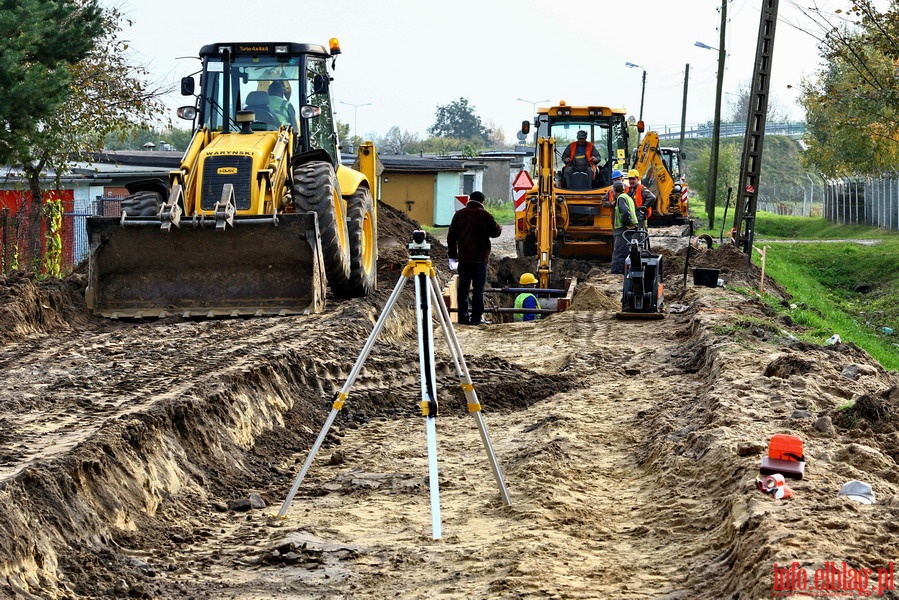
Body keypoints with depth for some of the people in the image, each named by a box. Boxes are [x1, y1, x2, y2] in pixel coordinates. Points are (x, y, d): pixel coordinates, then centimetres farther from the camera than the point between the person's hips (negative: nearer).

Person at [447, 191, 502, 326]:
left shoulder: (459, 214, 7)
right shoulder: (484, 215, -7)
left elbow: (451, 236, 10)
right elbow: (496, 232, -1)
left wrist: (453, 254, 18)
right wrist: (499, 227, 22)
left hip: (463, 258, 4)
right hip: (479, 258, -4)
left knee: (463, 288, 9)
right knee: (478, 288, 0)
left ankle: (463, 316, 8)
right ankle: (476, 317, -3)